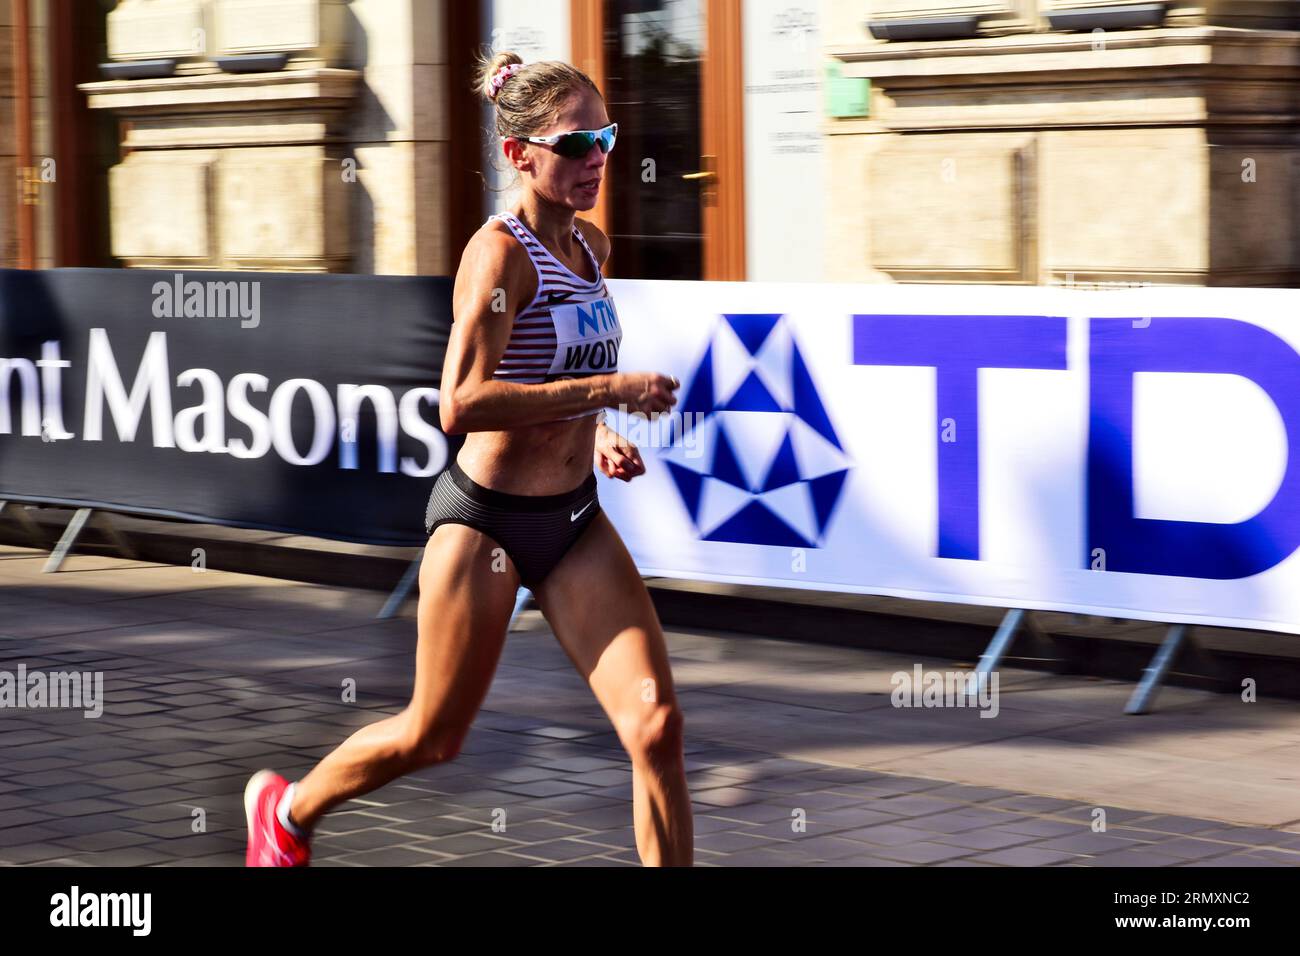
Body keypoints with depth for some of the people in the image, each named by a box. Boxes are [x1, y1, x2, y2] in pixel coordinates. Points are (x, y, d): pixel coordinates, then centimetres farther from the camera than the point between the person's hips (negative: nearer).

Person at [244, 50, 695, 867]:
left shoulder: (591, 246, 7)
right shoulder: (501, 252, -17)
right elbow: (463, 404, -29)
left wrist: (599, 434, 6)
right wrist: (608, 388, -28)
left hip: (575, 521, 6)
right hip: (485, 520, -6)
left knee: (657, 724, -9)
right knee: (435, 738, 11)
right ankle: (286, 809, 39)